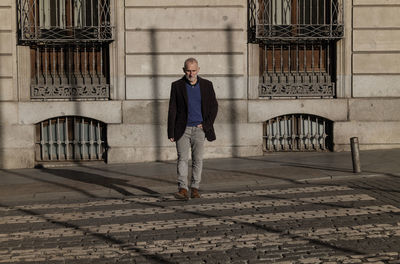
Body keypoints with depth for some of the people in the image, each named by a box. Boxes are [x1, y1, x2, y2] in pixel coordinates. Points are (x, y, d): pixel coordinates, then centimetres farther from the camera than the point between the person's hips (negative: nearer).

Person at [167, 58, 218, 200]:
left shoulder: (207, 85, 4)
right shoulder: (177, 86, 1)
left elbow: (214, 106, 8)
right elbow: (172, 110, 0)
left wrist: (206, 124, -3)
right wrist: (171, 132, -4)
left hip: (199, 129, 1)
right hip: (182, 129, -1)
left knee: (198, 159, 3)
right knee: (182, 159, -10)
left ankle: (194, 188, 13)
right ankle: (183, 189, -15)